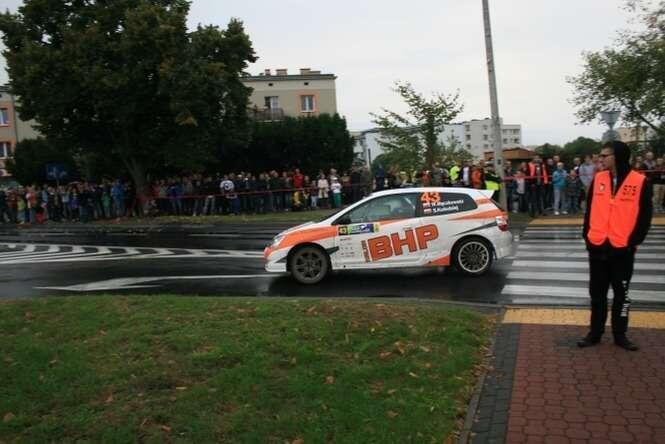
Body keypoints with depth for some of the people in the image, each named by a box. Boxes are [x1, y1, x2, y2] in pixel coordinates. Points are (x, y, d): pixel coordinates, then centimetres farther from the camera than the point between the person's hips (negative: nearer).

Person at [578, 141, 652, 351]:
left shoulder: (639, 182, -7)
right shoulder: (598, 179, 4)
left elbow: (645, 216, -4)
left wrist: (634, 241, -9)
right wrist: (587, 235, 3)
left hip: (623, 249, -3)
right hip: (597, 247, 3)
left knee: (622, 293, 9)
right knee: (597, 292, 11)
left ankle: (620, 334, 22)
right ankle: (595, 332, 22)